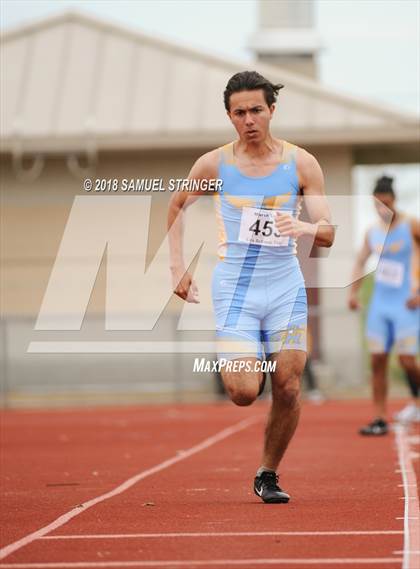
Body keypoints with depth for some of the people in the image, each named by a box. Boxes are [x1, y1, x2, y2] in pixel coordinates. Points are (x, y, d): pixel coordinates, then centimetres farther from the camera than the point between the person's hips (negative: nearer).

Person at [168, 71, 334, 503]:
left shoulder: (301, 164, -2)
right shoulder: (213, 164, -2)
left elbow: (328, 234, -4)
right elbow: (177, 206, 16)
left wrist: (305, 228, -27)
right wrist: (177, 266, 9)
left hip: (285, 286, 1)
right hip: (234, 286, -1)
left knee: (287, 390, -3)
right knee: (243, 393, -14)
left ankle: (267, 475, 17)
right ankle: (238, 363, 23)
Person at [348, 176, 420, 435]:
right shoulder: (373, 233, 8)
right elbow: (361, 261, 18)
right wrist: (354, 291, 6)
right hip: (380, 304, 5)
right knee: (377, 361, -2)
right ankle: (380, 419, 0)